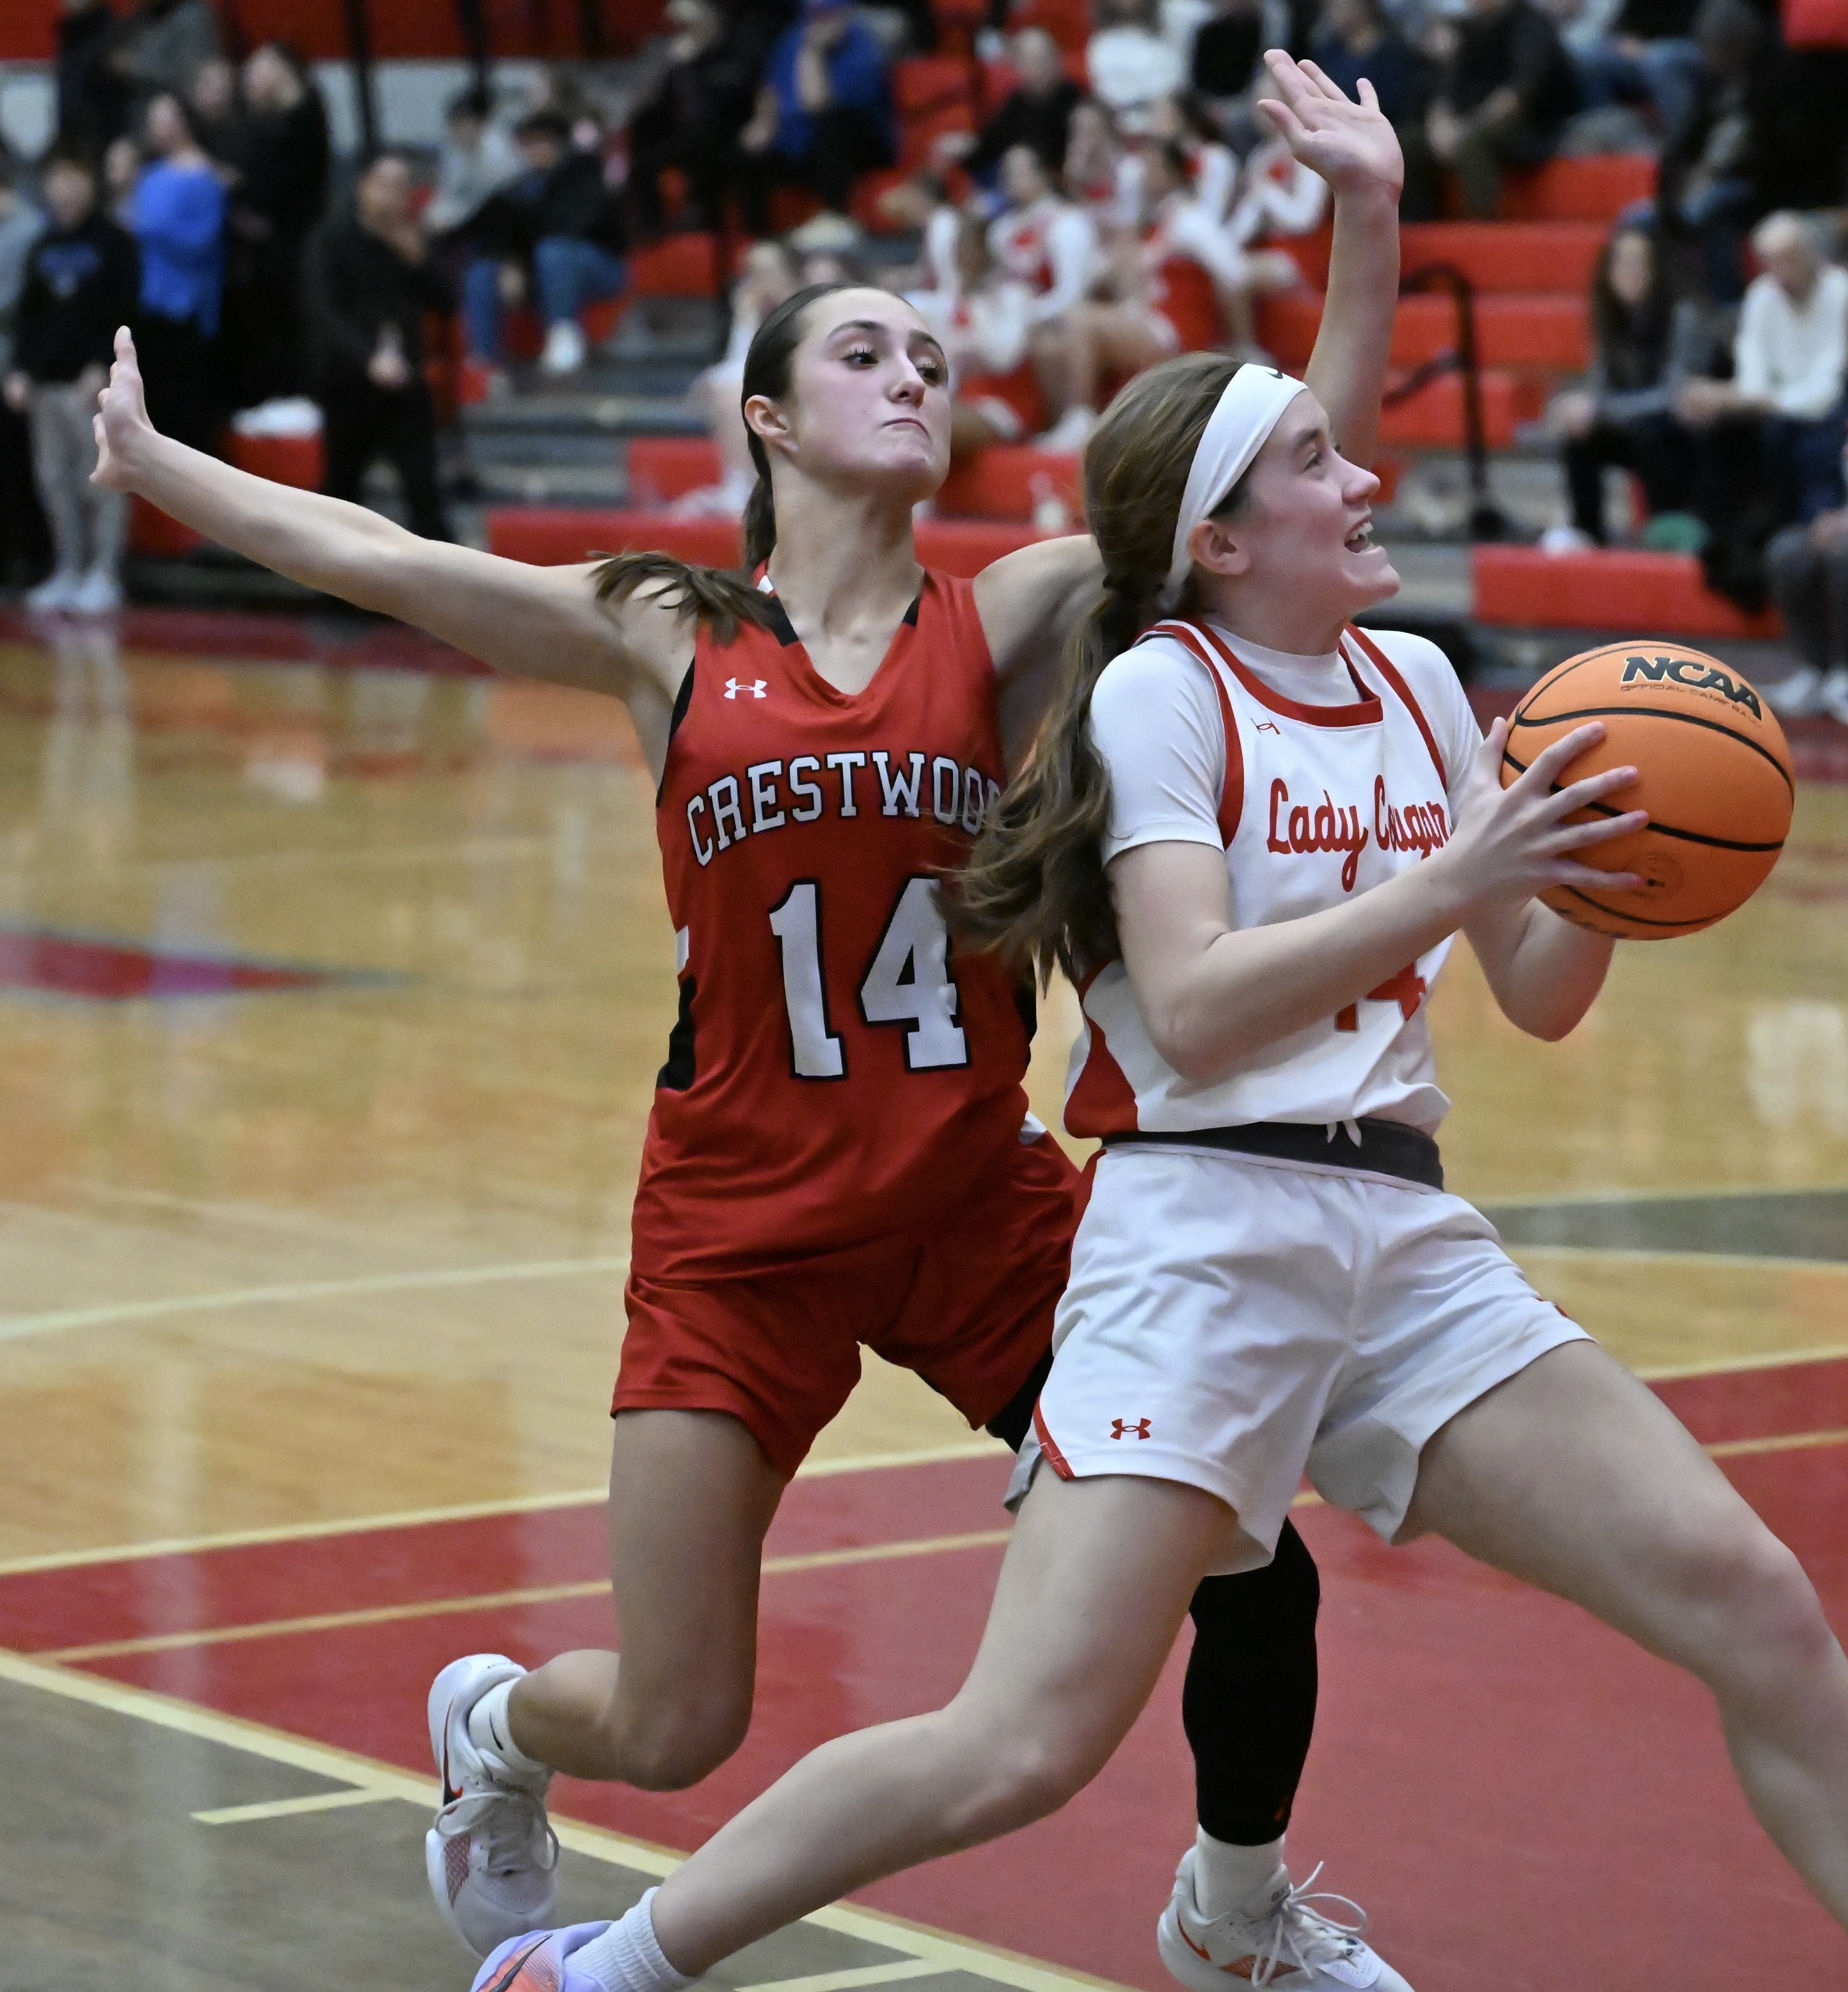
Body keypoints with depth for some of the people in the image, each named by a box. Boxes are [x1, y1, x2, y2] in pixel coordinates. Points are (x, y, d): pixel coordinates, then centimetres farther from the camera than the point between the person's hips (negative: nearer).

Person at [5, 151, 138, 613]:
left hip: (94, 383, -6)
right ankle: (69, 571, 12)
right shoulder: (44, 249, 16)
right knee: (56, 479, 6)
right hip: (46, 383, 6)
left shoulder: (112, 243, -1)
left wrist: (102, 369, -14)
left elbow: (124, 311, -6)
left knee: (100, 480, -6)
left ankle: (105, 575, -3)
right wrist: (21, 370, 10)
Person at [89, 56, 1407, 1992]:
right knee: (672, 1730, 0)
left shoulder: (1004, 619, 0)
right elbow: (370, 555, 5)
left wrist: (1364, 224, -18)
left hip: (978, 1199, 1)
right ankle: (491, 1724, 39)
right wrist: (150, 462, 8)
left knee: (1255, 1577, -7)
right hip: (740, 1224, -1)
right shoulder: (670, 640, 1)